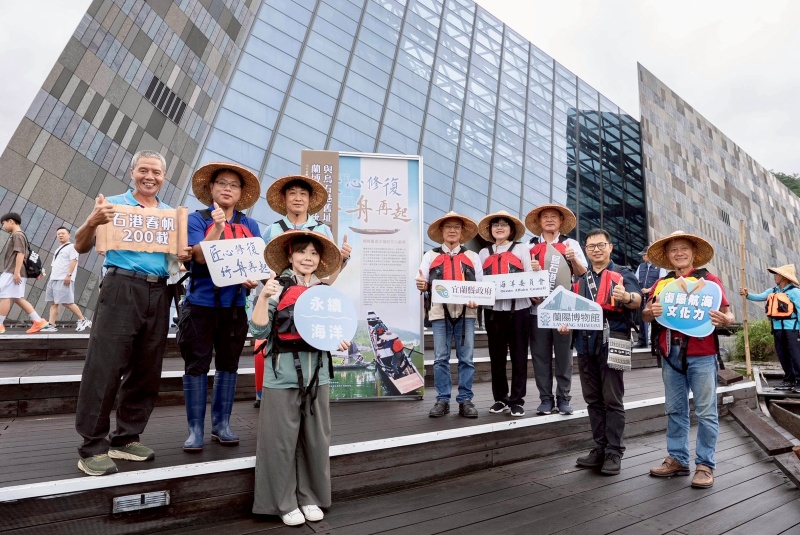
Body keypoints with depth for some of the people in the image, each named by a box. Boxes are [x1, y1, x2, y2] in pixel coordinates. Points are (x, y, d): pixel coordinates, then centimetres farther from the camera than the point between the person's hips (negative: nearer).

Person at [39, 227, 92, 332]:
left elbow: (73, 261, -14)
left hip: (64, 279, -9)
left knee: (67, 302, -11)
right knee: (54, 303, 3)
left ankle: (83, 320, -2)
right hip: (54, 279, 9)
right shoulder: (58, 249, 25)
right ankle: (51, 325, 1)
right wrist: (52, 277, 20)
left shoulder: (72, 246, -2)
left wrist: (69, 275, -23)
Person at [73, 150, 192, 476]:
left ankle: (126, 439, 19)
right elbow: (81, 247, 0)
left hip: (159, 293, 5)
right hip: (122, 287, -4)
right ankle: (93, 447, 3)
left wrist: (184, 257, -4)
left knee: (146, 371, 7)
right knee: (104, 368, -7)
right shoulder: (113, 205, 5)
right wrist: (93, 221, -20)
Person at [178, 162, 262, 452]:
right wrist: (217, 226, -23)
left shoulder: (250, 225, 8)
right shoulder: (197, 219, -1)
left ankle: (221, 424, 23)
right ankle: (195, 428, 14)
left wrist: (255, 279, -14)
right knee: (197, 366, 3)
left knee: (228, 364, 11)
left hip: (235, 306, 3)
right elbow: (200, 256, -14)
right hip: (201, 304, -3)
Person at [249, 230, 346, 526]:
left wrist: (341, 342, -1)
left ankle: (310, 497, 28)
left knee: (316, 439, 12)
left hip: (317, 375, 4)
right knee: (282, 440, 5)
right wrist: (263, 297, -22)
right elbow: (259, 331, -11)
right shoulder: (277, 288, -6)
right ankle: (285, 502, 22)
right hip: (283, 376, -4)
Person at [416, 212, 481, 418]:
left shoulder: (472, 257, 16)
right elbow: (423, 284, 7)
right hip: (440, 312, 0)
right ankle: (442, 400, 9)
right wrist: (422, 285, -17)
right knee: (440, 358, 1)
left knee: (466, 358, 2)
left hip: (466, 312, 1)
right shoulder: (431, 256, 14)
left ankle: (465, 400, 10)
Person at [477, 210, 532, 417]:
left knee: (518, 354, 3)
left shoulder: (521, 249, 8)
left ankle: (517, 400, 11)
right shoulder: (484, 253, 14)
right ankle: (500, 399, 20)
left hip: (518, 308, -2)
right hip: (493, 310, 2)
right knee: (496, 355, 9)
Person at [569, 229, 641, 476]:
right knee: (593, 399, 10)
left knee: (612, 399, -1)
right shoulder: (580, 279, 16)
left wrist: (627, 296, -37)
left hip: (612, 341, -5)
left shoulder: (622, 274, 3)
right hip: (586, 342, 5)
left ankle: (614, 452, 7)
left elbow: (637, 300, -14)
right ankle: (600, 448, 20)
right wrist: (565, 323, -3)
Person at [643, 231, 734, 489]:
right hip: (670, 354, 4)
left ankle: (705, 465, 13)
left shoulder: (709, 279, 0)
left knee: (705, 412, 2)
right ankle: (677, 459, 22)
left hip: (701, 355, -4)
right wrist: (651, 311, -13)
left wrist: (724, 320, -24)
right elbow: (645, 315, 9)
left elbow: (728, 314, -2)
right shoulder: (661, 283, 10)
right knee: (675, 410, 11)